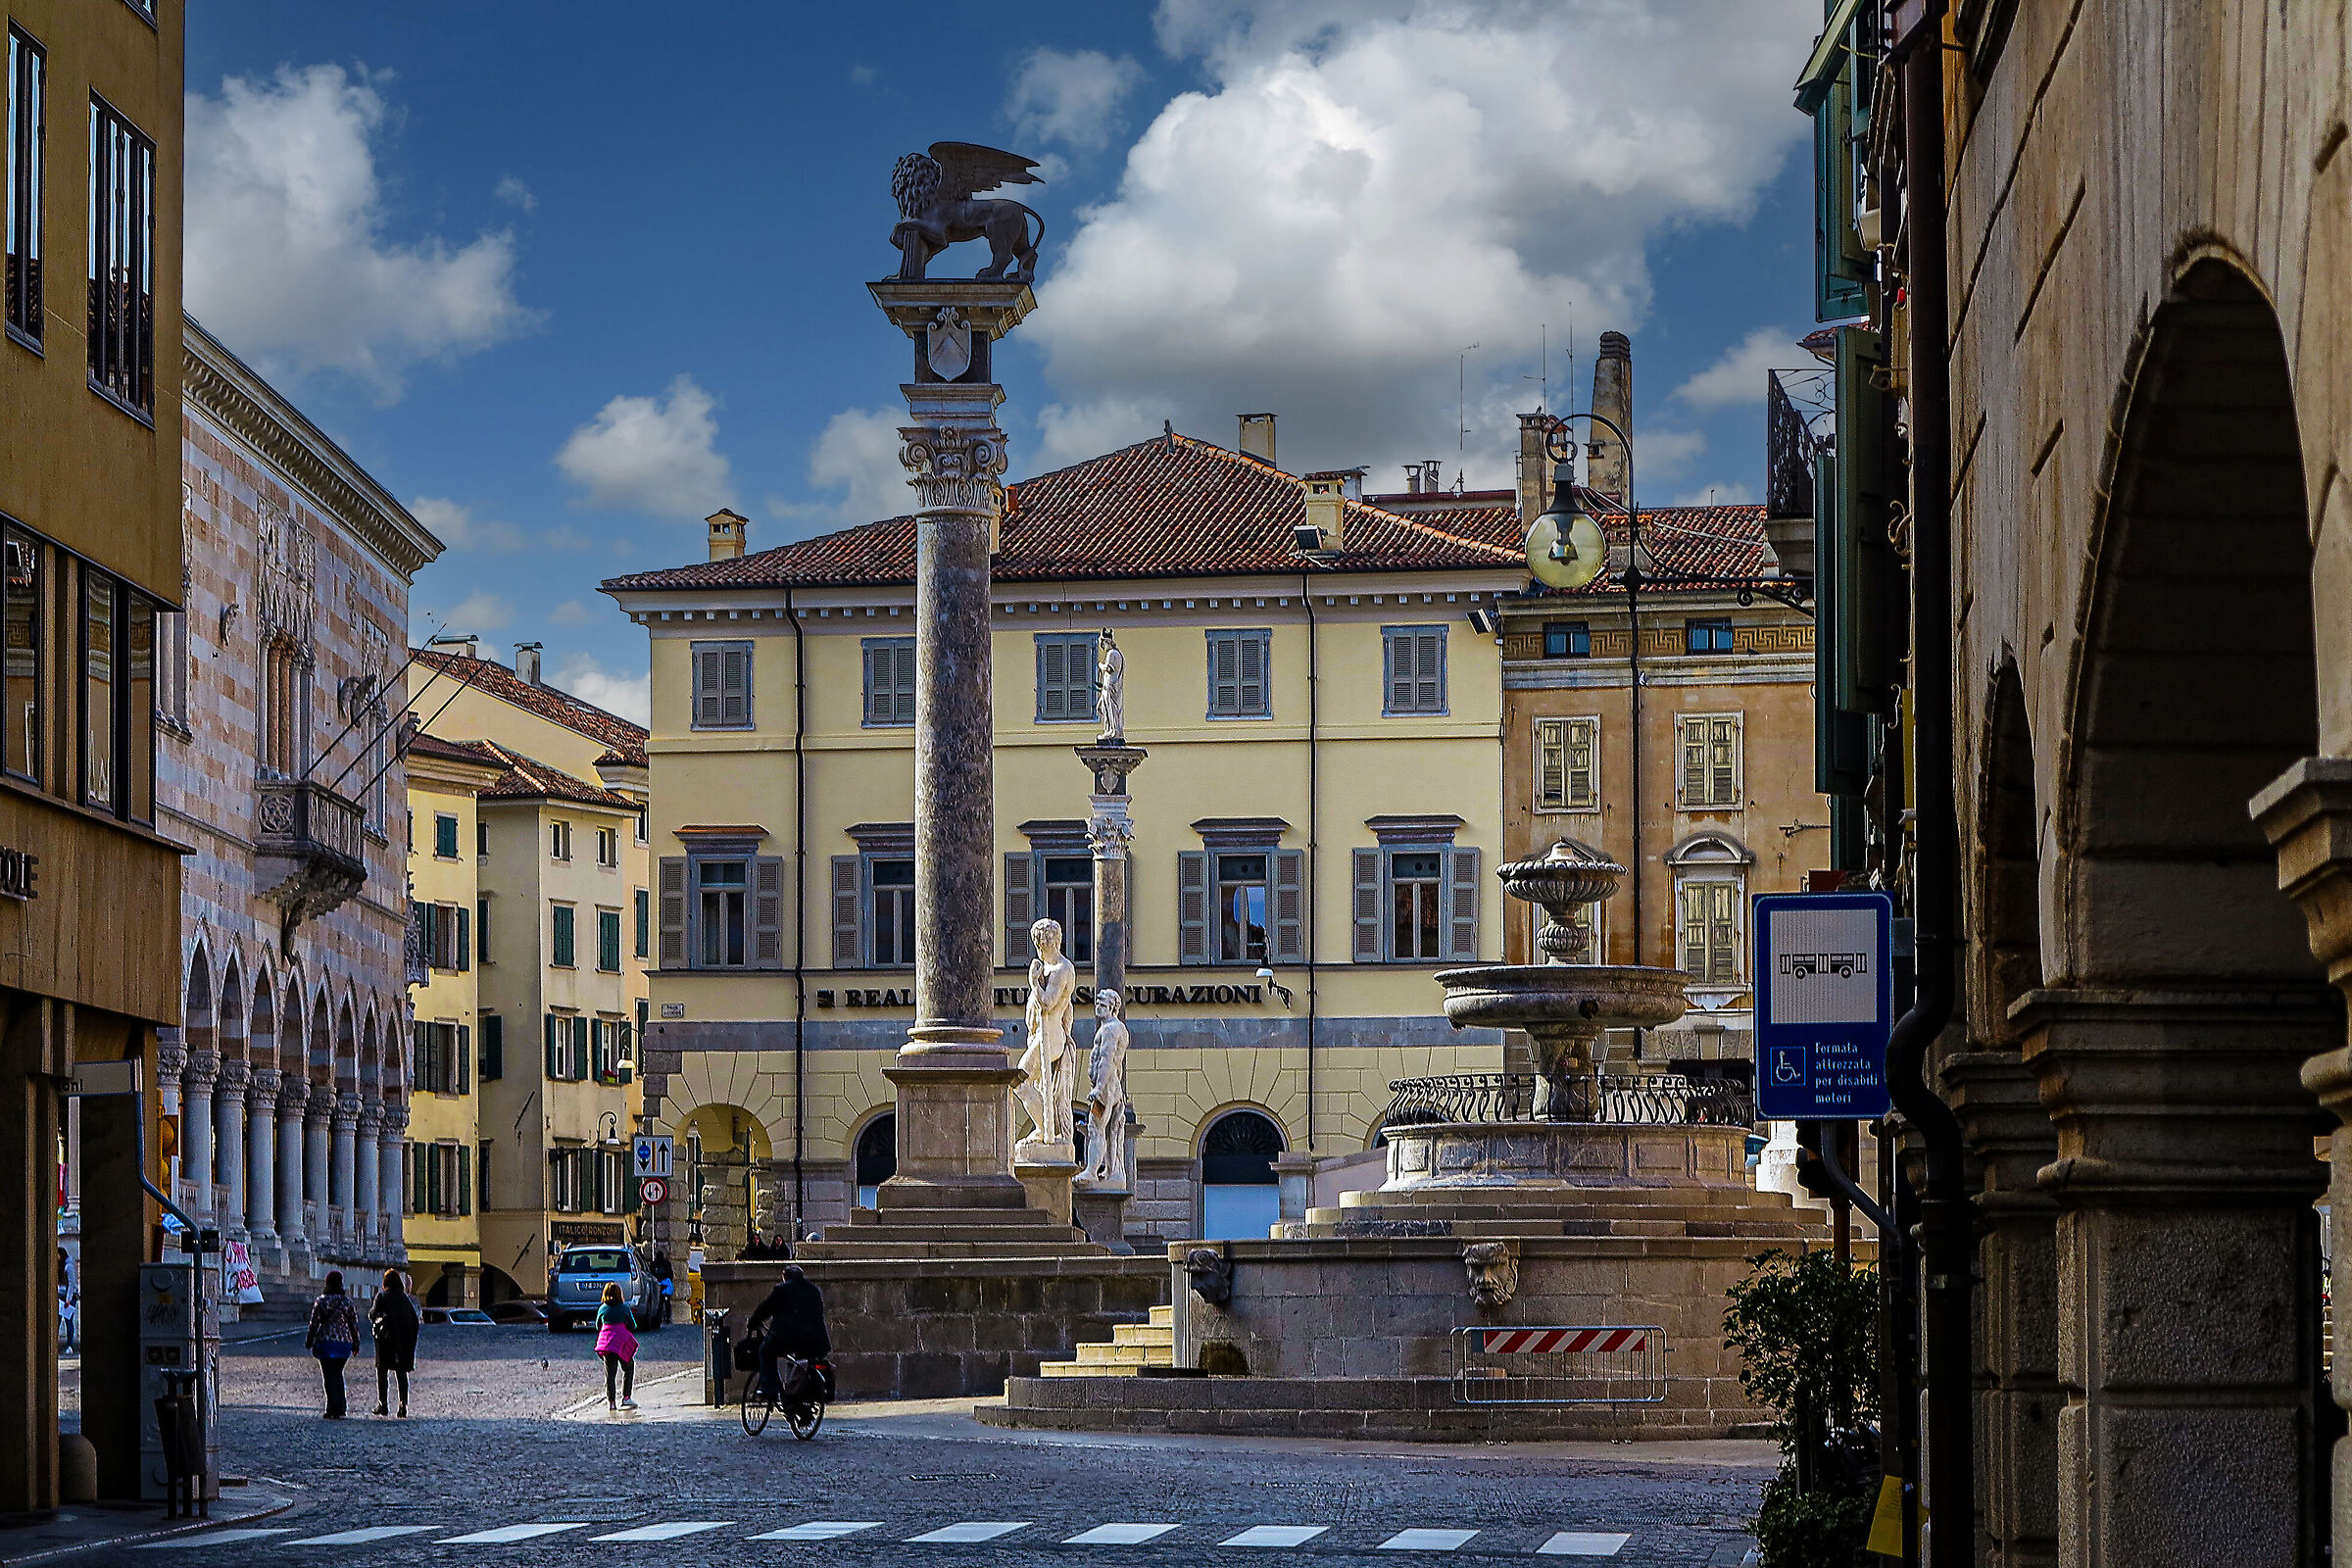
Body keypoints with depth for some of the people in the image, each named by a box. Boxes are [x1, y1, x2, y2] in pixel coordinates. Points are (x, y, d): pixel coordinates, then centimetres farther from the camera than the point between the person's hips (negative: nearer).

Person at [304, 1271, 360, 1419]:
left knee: (329, 1376, -1)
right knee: (338, 1374, 16)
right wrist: (355, 1343, 13)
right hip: (344, 1342, 3)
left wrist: (309, 1342, 7)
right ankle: (339, 1408, 12)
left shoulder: (320, 1302, -4)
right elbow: (354, 1323, 5)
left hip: (326, 1341, -3)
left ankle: (333, 1409, -9)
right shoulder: (347, 1302, 2)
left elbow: (314, 1323, -2)